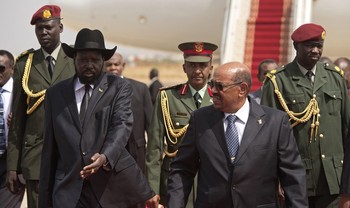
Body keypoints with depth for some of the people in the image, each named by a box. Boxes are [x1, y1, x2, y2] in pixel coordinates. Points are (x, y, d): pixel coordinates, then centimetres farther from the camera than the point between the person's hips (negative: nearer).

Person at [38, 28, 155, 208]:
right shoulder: (55, 93, 10)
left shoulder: (119, 88, 2)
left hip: (113, 183, -2)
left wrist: (105, 157, -31)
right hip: (69, 188, 2)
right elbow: (50, 148, 10)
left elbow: (122, 125, -12)